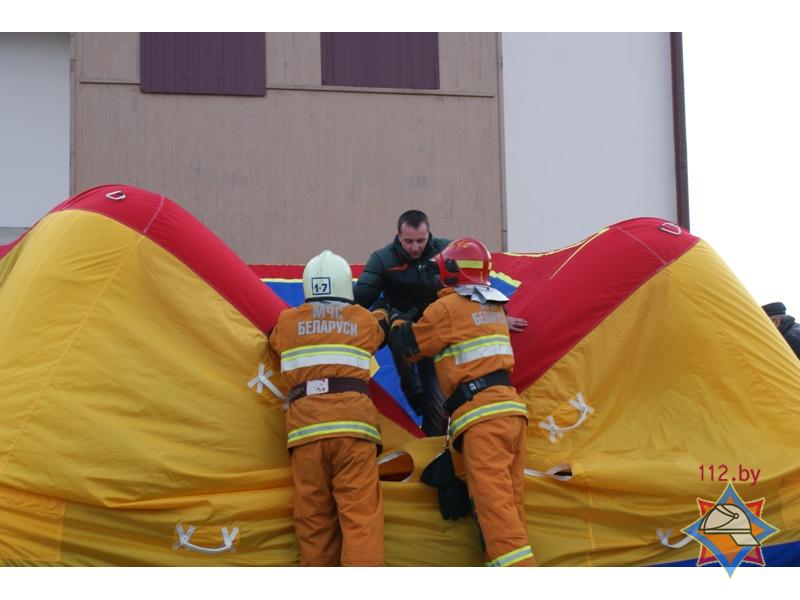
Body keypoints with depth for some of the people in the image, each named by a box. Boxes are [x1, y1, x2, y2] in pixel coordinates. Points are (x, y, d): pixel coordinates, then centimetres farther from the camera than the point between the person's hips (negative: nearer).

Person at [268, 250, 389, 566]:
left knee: (313, 518, 6)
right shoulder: (365, 321, 14)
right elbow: (383, 327, 35)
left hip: (305, 427, 2)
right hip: (352, 421, -1)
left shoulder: (287, 322, 15)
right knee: (361, 513, -6)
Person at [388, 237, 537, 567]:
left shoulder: (447, 307, -4)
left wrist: (395, 320, 27)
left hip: (482, 413, -8)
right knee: (509, 501, 11)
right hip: (510, 407, 8)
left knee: (493, 501, -14)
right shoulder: (494, 305, 19)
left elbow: (409, 346, 7)